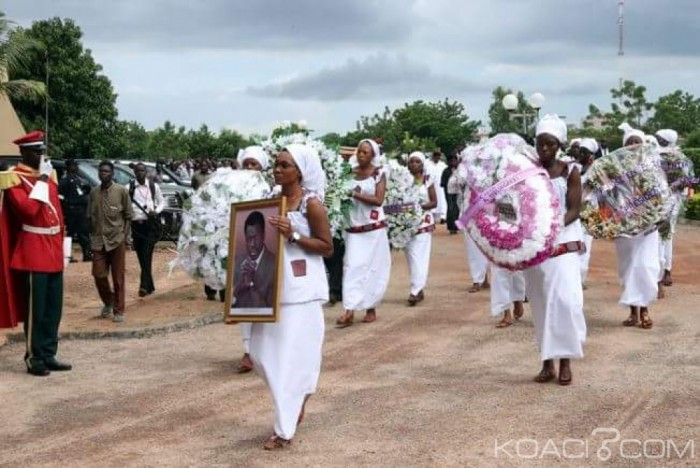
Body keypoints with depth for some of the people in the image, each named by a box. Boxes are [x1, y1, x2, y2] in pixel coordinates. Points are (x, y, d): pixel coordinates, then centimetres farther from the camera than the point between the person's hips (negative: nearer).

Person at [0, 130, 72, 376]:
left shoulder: (48, 174, 15)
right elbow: (29, 210, -24)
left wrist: (61, 242, 15)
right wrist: (41, 180, -18)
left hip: (54, 250, 8)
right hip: (33, 252, -8)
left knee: (54, 308, 11)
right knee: (35, 309, -3)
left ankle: (49, 355, 18)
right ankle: (35, 359, 5)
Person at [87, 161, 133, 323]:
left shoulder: (122, 191, -3)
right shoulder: (93, 193, 6)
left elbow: (128, 216, -1)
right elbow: (90, 218, 13)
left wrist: (126, 238, -6)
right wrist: (92, 237, 8)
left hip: (117, 240, -3)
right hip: (99, 241, 3)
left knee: (118, 278, 1)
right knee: (99, 275, 1)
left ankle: (118, 311, 10)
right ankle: (108, 302, 26)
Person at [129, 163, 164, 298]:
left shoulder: (153, 186, 3)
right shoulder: (129, 188, 2)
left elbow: (162, 202, 12)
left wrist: (156, 211, -7)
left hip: (150, 224, -2)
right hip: (136, 224, 2)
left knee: (147, 255, -14)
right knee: (141, 256, 8)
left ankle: (144, 286, -21)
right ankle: (149, 285, 21)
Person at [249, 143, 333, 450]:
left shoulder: (311, 204, -9)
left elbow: (327, 247, -10)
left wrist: (293, 235, -20)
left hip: (301, 288, -7)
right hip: (273, 284, 7)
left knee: (292, 355, -3)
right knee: (263, 352, 9)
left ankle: (285, 429, 7)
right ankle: (300, 394, 36)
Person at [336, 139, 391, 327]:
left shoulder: (379, 174, -2)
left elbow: (378, 200, -13)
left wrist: (355, 194, -18)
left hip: (373, 227, -3)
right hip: (353, 227, 3)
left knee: (372, 267, 3)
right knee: (352, 266, -6)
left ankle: (371, 308, 14)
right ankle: (349, 310, -11)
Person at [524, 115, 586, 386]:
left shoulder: (569, 172, -2)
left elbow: (574, 210, -6)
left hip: (563, 243, -2)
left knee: (564, 299, -13)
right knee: (541, 304, 5)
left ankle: (565, 361, -2)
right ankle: (547, 362, 12)